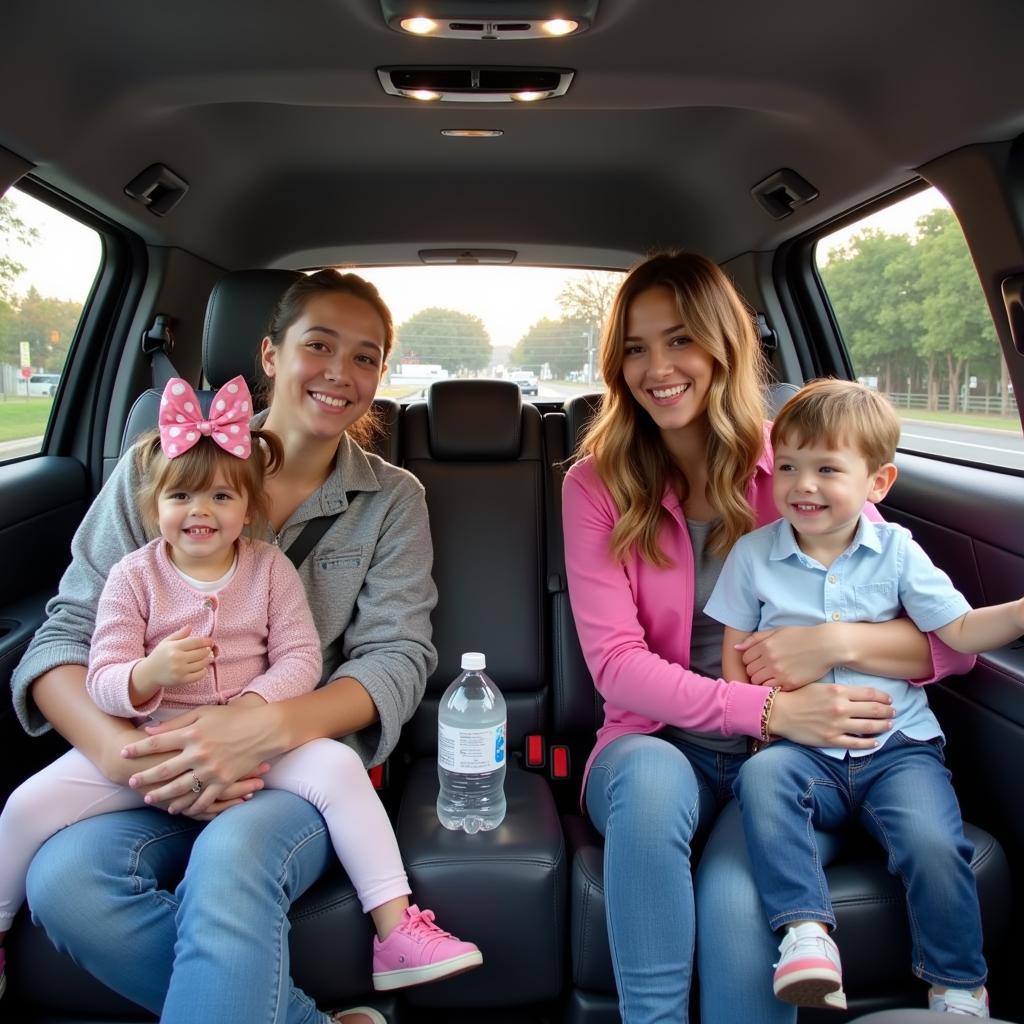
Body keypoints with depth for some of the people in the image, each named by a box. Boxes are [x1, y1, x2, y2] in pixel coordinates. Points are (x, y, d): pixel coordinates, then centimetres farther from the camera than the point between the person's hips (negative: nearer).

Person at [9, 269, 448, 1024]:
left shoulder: (394, 499, 4)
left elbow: (398, 656, -5)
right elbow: (69, 632, 0)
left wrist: (269, 726, -24)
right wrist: (118, 748, -22)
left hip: (308, 758, -2)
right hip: (162, 761, 3)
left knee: (231, 860, -35)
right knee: (63, 879, -28)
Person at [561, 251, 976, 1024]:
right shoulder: (596, 485, 0)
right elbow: (616, 663, -9)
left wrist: (836, 641, -21)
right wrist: (767, 710, -20)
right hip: (657, 749, 1)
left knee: (737, 911, -30)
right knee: (651, 774, -33)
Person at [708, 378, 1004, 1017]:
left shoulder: (896, 550, 5)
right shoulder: (753, 554, 3)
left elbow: (960, 630, 2)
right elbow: (735, 652, 7)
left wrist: (1018, 612, -15)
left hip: (898, 746, 1)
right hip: (805, 751, 0)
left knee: (933, 843, -23)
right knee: (761, 775, -31)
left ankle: (959, 987, 3)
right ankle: (805, 928, -23)